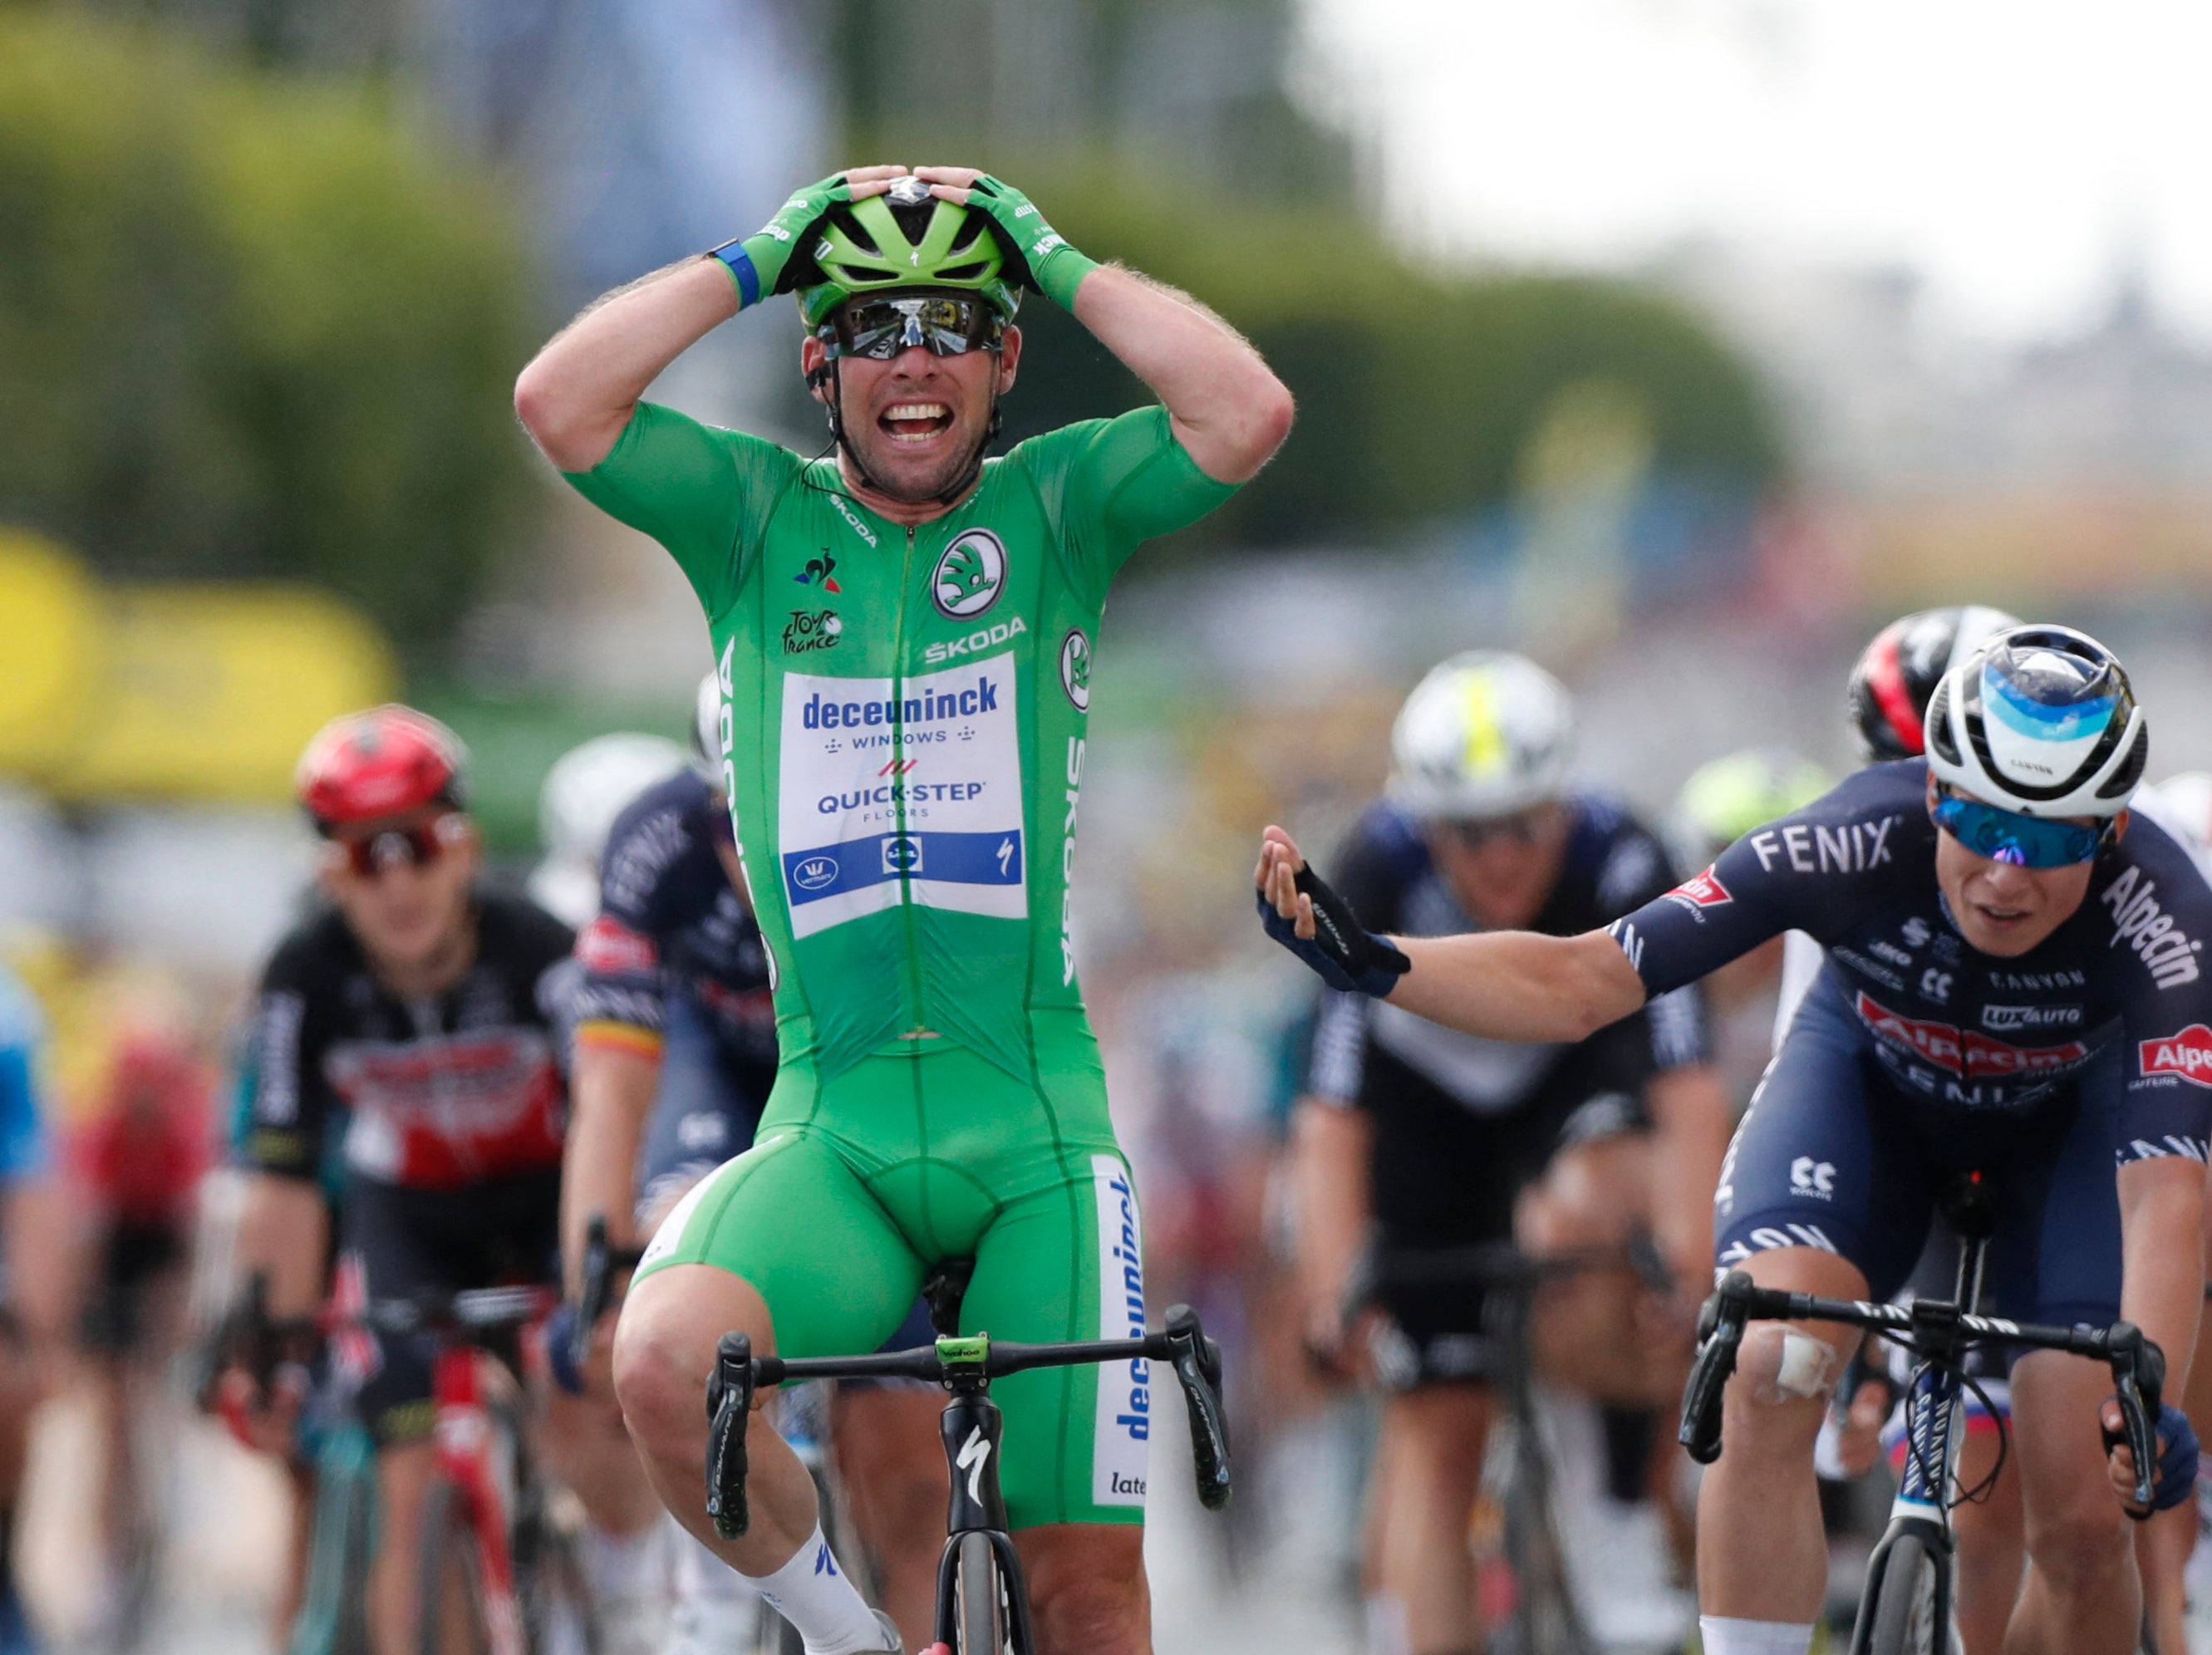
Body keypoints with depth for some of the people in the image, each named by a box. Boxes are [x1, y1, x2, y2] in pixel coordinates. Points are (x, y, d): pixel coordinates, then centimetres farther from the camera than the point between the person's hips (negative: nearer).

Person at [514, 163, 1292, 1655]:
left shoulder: (1055, 509, 6)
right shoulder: (758, 518, 7)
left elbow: (1249, 414, -12)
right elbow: (558, 401, -8)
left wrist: (1062, 262, -3)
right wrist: (753, 262, -2)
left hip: (1035, 1130, 0)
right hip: (833, 1127, 0)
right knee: (664, 1361, -30)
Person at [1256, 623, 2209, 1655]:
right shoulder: (1856, 843, -34)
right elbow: (1581, 982, -30)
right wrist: (1365, 962, -44)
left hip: (2075, 1113, -1)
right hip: (1871, 1073, 1)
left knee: (2083, 1521, -13)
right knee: (1766, 1377, -28)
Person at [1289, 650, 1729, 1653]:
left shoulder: (1619, 865, -32)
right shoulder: (1382, 870, -31)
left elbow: (1689, 1090, -39)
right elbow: (1332, 1115, -35)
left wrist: (1695, 1256, -51)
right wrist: (1331, 1287, -45)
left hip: (1577, 1078, -1)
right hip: (1427, 1106, 1)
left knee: (1580, 1220, -34)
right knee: (1434, 1423, -6)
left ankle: (1630, 1513, -16)